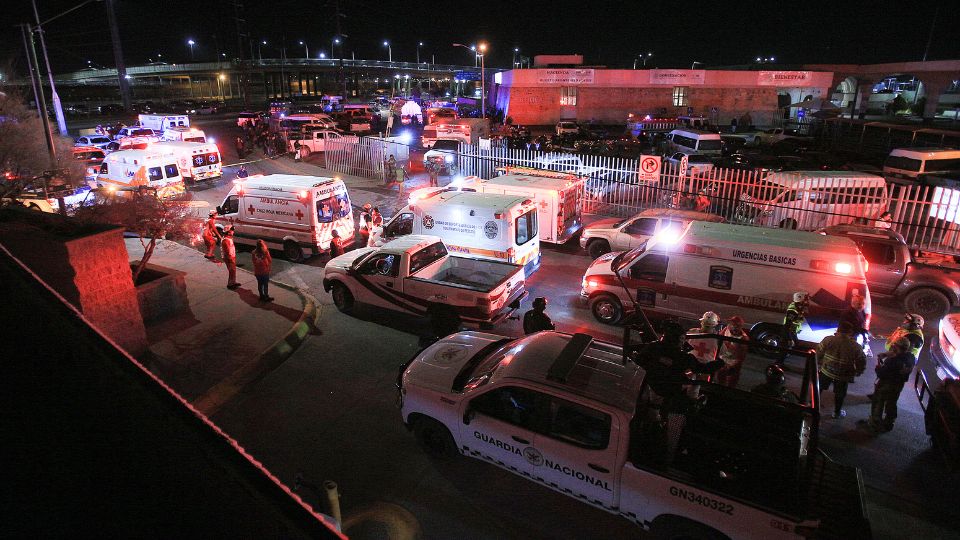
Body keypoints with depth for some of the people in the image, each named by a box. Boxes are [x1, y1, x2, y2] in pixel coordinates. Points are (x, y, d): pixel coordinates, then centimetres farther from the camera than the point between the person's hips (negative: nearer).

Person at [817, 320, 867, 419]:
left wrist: (819, 363, 10)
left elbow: (818, 353, -9)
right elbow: (862, 362, -7)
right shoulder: (855, 346, -16)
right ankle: (837, 413, 37)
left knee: (819, 388, 23)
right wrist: (858, 372, 12)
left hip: (826, 371, 0)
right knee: (839, 394, 21)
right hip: (843, 375, 0)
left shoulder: (828, 340, -18)